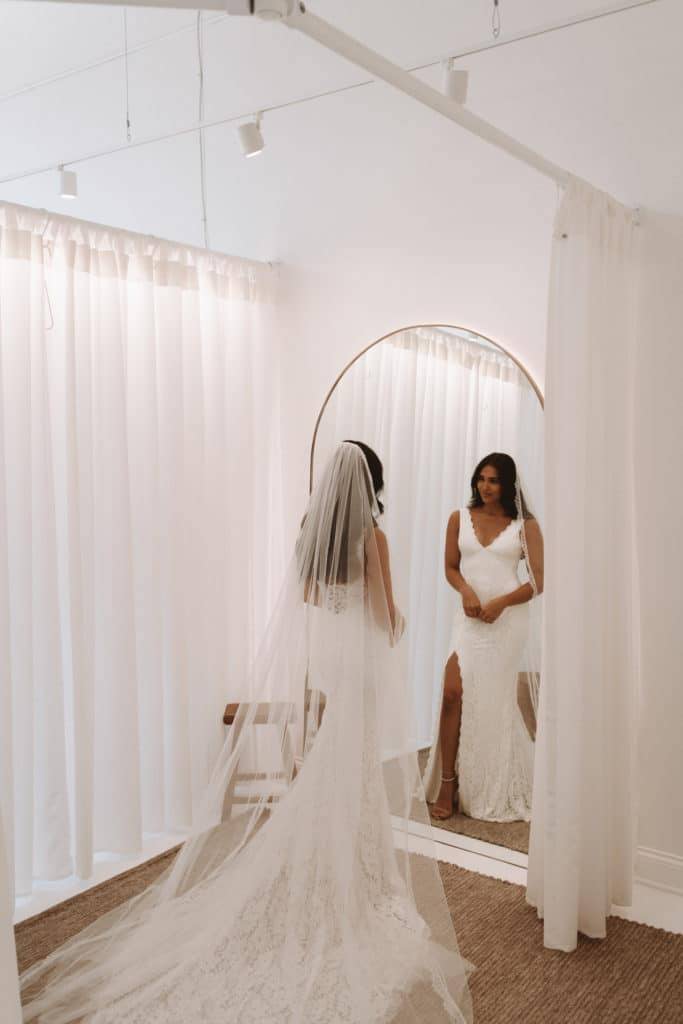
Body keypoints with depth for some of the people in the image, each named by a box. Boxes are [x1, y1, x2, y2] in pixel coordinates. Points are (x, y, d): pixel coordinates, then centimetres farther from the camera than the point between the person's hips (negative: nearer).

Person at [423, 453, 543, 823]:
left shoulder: (525, 525, -1)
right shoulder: (459, 518, 5)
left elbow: (538, 582, -3)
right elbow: (451, 568, 9)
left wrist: (500, 603, -16)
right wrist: (466, 591, -11)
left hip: (508, 618, -2)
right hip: (469, 617, 2)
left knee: (495, 702, 7)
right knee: (453, 693, -10)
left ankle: (496, 792, 25)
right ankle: (448, 785, 4)